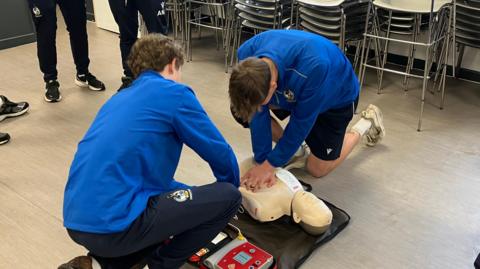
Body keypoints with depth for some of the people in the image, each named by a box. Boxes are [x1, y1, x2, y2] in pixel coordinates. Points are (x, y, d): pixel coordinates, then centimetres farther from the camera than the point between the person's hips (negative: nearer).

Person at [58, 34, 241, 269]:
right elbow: (220, 153, 6)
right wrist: (233, 188, 27)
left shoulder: (119, 98, 22)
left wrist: (191, 192, 30)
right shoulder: (174, 94, -1)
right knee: (227, 196, 2)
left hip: (78, 220, 9)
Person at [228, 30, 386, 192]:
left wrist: (270, 164, -25)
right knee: (241, 109, -15)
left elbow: (302, 120, -31)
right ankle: (294, 151, 4)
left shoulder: (313, 67, -45)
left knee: (317, 169, 4)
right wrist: (262, 161, -22)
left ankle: (367, 122, 22)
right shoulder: (247, 54, -31)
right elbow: (258, 113, -23)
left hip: (336, 97, -4)